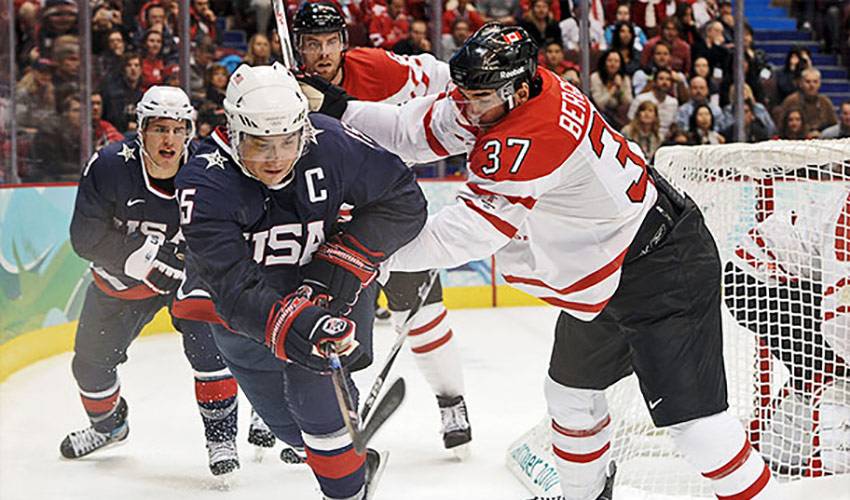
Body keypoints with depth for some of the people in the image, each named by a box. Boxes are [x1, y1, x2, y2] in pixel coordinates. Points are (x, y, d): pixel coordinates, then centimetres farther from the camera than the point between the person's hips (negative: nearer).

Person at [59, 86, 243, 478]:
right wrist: (141, 257, -33)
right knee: (91, 363, 12)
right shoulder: (109, 167, -26)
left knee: (208, 343, -24)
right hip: (120, 281, 1)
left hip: (189, 272, -1)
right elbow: (86, 238, -25)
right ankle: (108, 425, 43)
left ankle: (221, 434, -5)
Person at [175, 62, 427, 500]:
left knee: (314, 386, -18)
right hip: (243, 309, 1)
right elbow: (235, 289, -39)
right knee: (284, 420, 12)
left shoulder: (330, 144, -27)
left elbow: (404, 201, -14)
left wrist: (349, 257, -25)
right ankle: (361, 457, 41)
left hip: (326, 286, -1)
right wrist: (294, 327, -55)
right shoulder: (205, 184, -32)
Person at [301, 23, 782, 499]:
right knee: (572, 391, 22)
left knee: (692, 416, -14)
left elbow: (471, 232, -31)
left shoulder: (535, 135, -33)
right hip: (602, 272, 11)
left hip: (664, 266, -10)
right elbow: (416, 131, 2)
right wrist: (340, 107, -9)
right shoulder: (494, 97, -6)